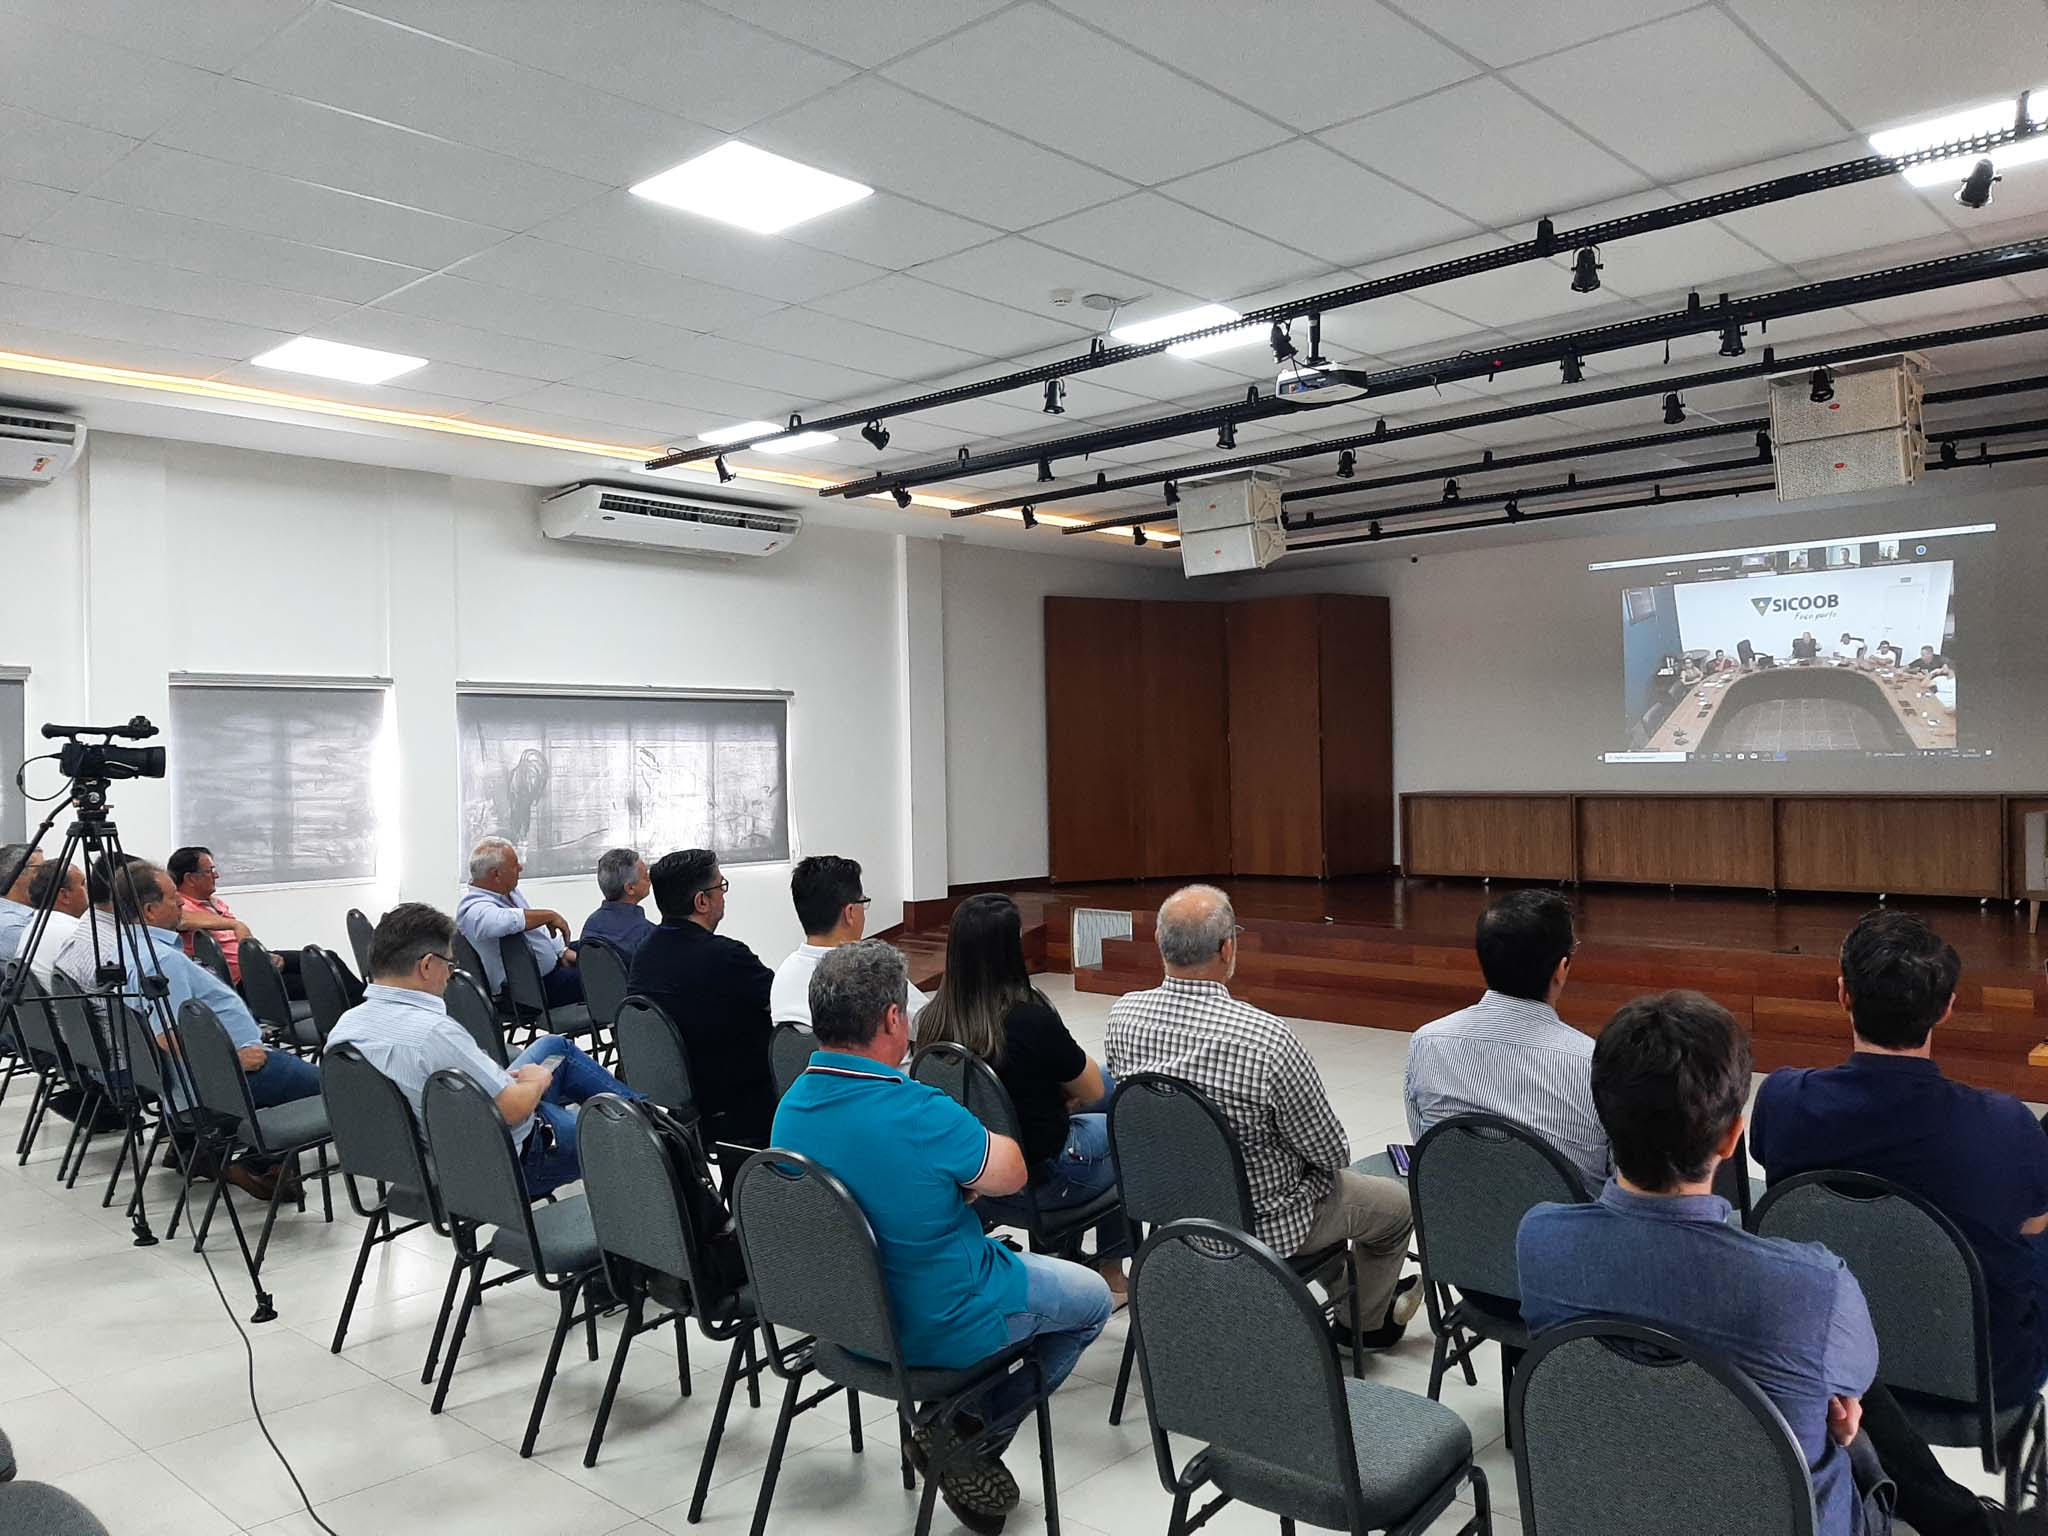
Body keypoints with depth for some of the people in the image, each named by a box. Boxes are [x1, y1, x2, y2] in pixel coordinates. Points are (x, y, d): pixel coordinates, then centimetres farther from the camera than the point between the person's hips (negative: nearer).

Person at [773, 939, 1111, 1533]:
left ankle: (957, 1423, 21)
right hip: (935, 1327, -7)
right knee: (1091, 1299, 17)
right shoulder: (922, 1114, -31)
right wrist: (970, 1138, 5)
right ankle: (969, 1437, 10)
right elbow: (1008, 1173, -12)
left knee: (998, 1258, 31)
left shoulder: (790, 1107, -8)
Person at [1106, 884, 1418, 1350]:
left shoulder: (1122, 1016, -17)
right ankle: (1366, 1321, 44)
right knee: (1397, 1204, 22)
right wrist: (1333, 1153, 4)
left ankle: (1346, 1291, 51)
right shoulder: (1264, 1038, -34)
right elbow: (1331, 1152, -19)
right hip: (1261, 1224, -6)